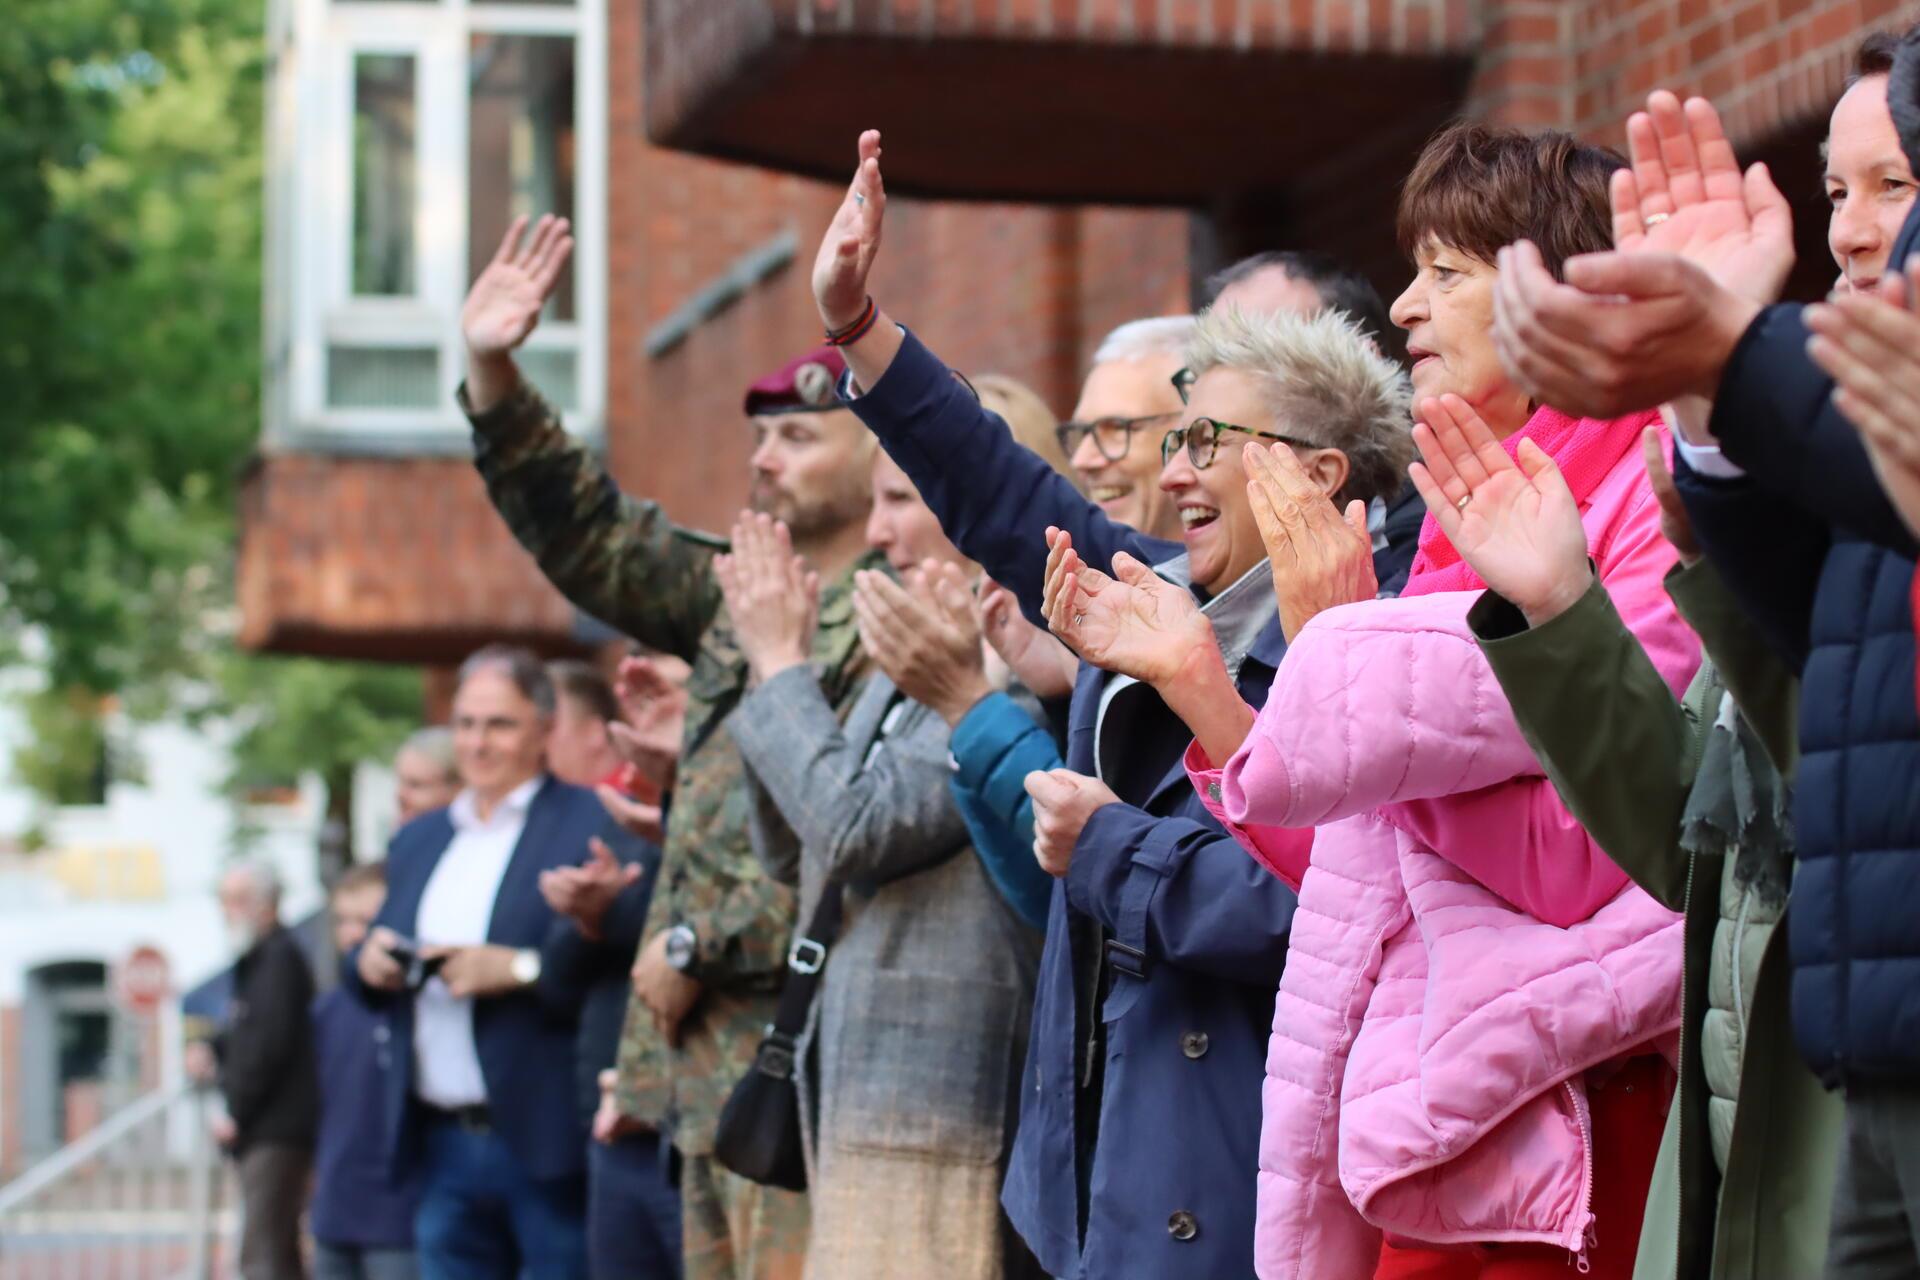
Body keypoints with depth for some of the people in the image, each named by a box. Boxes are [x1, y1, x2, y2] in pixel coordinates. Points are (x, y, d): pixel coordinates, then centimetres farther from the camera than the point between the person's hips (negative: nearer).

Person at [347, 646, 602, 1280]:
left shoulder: (591, 824, -3)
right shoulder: (419, 839, 19)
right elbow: (375, 967, 22)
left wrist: (520, 969, -21)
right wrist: (367, 962, 0)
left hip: (546, 1144, -6)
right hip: (442, 1145, 6)